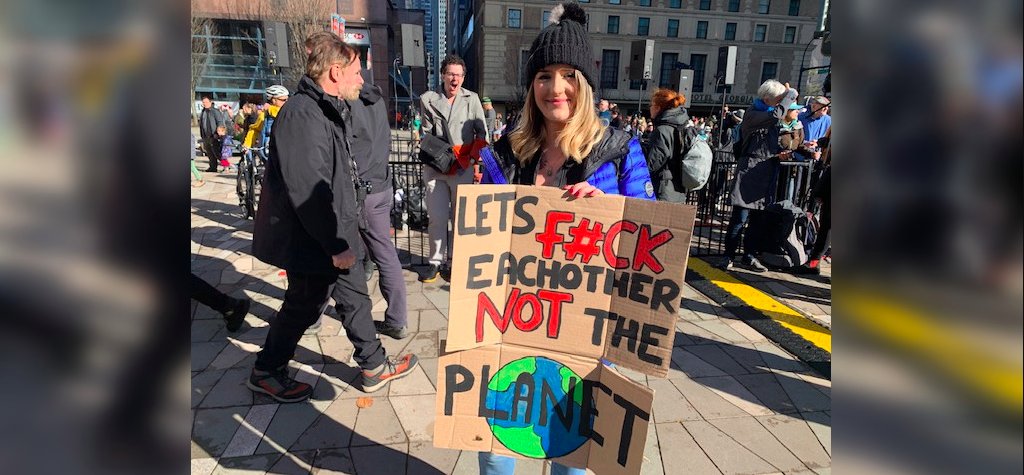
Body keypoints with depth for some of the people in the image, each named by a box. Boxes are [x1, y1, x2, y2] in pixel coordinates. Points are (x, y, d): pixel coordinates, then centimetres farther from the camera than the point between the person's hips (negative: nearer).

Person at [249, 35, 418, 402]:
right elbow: (308, 191, -28)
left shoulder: (328, 111, 12)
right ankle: (266, 372, 29)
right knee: (304, 307, 7)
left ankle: (374, 366, 29)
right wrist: (336, 244, -22)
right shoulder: (301, 115, -22)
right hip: (311, 241, -10)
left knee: (355, 296, 15)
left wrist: (343, 237, 18)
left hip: (335, 236, 10)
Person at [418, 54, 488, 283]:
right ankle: (436, 262, 13)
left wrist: (471, 157, -6)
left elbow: (482, 133, 6)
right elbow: (426, 133, 10)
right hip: (435, 167, 1)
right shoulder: (428, 99, 7)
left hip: (463, 169, 0)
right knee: (437, 217, 1)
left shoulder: (472, 99, 5)